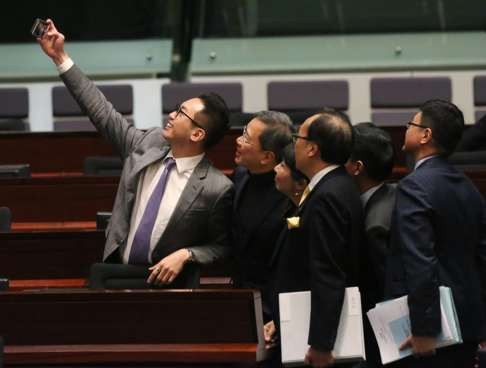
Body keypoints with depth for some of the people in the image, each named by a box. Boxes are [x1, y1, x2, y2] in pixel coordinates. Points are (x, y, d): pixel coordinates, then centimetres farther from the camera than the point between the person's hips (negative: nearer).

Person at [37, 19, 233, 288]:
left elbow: (222, 246, -1)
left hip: (166, 287, -4)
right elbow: (103, 112, 8)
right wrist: (60, 57, 9)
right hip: (117, 276, 4)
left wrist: (185, 255, -17)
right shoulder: (149, 144, 2)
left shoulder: (217, 189, -12)